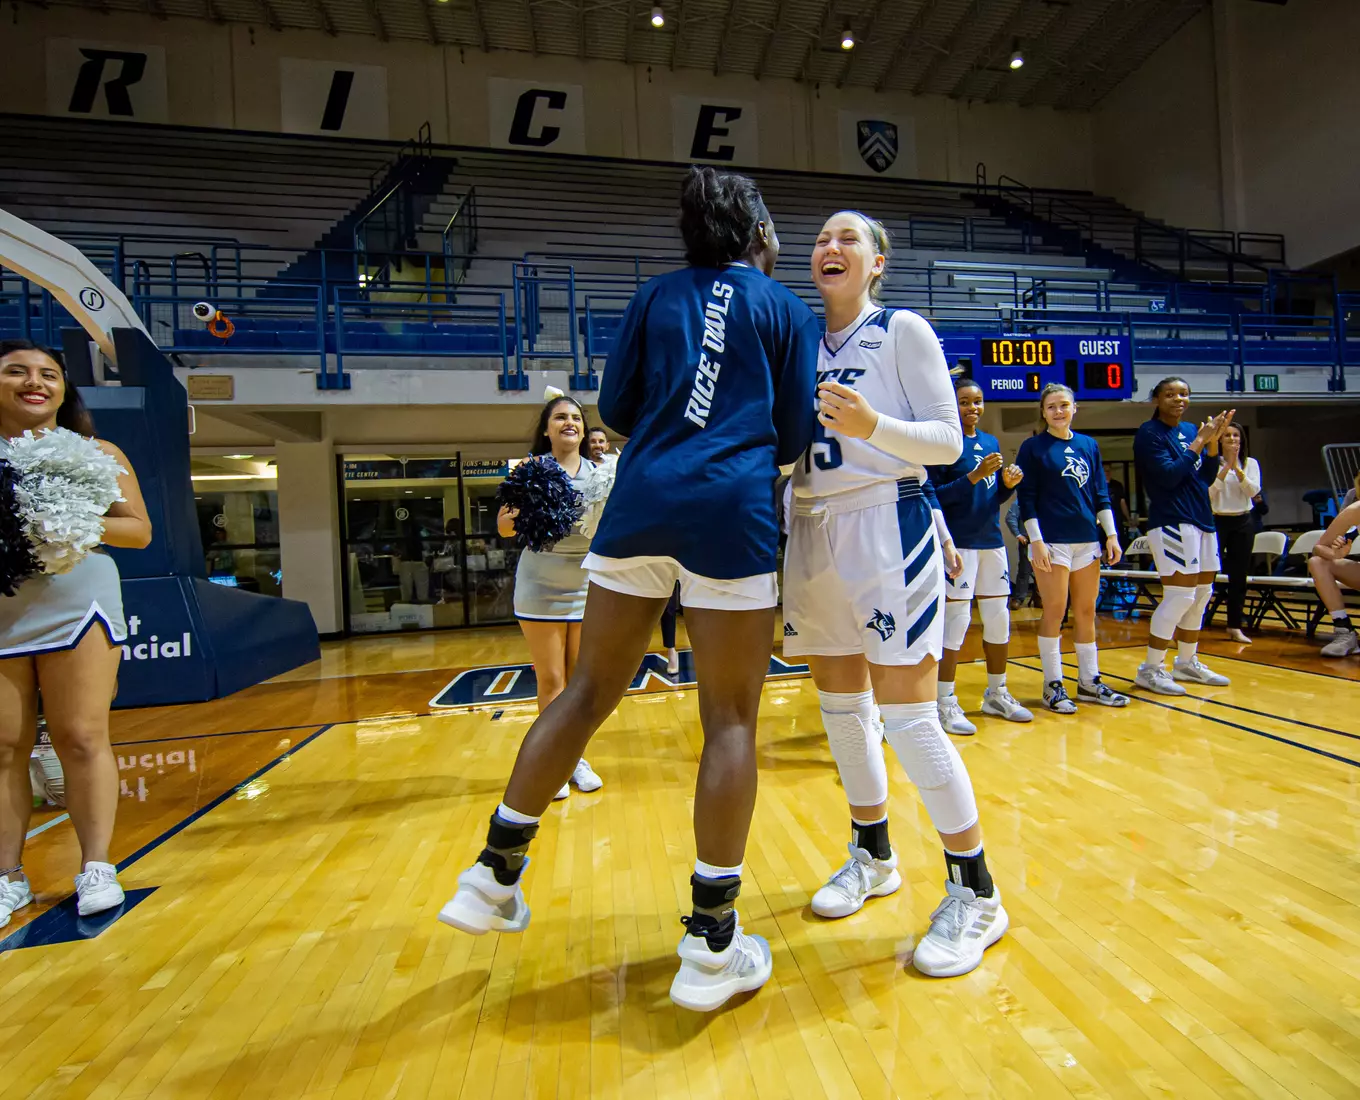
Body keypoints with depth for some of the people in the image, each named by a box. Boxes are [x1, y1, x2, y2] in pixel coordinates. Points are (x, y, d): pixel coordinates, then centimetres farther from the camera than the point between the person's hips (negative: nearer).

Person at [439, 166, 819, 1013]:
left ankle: (495, 876, 23)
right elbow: (795, 435, 10)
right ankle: (712, 944, 10)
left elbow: (615, 407, 14)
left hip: (639, 506, 4)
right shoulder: (788, 310, 15)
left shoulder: (657, 295, 20)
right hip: (731, 516, -3)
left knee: (589, 692, 12)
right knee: (731, 721, 2)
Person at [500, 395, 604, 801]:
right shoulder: (533, 467, -5)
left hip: (587, 588, 2)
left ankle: (576, 758, 23)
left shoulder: (598, 471, 1)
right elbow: (505, 527, -10)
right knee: (551, 681, 3)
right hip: (540, 588, -2)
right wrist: (510, 518, -33)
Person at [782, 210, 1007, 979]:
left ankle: (977, 894, 13)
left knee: (908, 719, -7)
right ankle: (874, 856, 33)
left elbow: (948, 440, -7)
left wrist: (871, 426, -23)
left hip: (889, 528, -6)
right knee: (841, 706, 12)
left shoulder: (902, 330, 0)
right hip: (816, 532, 6)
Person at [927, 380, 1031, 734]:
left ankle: (996, 694, 27)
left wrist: (1008, 484, -3)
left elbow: (995, 498, 18)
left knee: (998, 618, 11)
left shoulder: (991, 442, 15)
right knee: (957, 619, -7)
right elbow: (934, 495, -13)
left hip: (992, 541, 7)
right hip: (959, 542, -7)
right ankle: (945, 703, 3)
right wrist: (974, 476, -21)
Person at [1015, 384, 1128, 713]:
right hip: (1051, 541, -5)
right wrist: (1036, 541, -13)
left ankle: (1090, 681, 20)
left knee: (1086, 611, 9)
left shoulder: (1089, 445, 13)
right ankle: (1053, 685, 7)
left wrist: (1111, 534, 8)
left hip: (1087, 539, 5)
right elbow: (1026, 499, -6)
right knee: (1055, 611, -2)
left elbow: (1101, 494, 15)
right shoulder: (1033, 447, -1)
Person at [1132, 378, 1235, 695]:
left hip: (1202, 520, 8)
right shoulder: (1149, 433, -7)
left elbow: (1208, 478, 12)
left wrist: (1213, 441, 0)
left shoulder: (1190, 430, 14)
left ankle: (1187, 663, 26)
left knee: (1202, 593, 12)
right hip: (1171, 522, -8)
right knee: (1179, 596, -11)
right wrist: (1199, 441, -11)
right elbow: (1169, 475, -17)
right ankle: (1150, 670, -1)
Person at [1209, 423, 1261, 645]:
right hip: (1217, 521, -3)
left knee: (1239, 576, 6)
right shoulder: (1212, 463, -1)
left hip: (1243, 522, 3)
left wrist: (1236, 467, -15)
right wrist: (1227, 466, -17)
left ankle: (1235, 626, 14)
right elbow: (1209, 491, -14)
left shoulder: (1251, 463, 7)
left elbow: (1253, 491, -7)